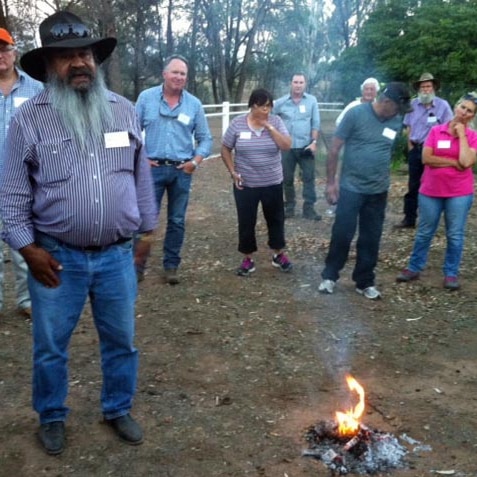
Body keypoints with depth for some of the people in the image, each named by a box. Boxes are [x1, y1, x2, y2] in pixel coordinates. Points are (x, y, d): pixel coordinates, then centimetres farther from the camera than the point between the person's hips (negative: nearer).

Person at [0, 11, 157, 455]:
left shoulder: (124, 110, 2)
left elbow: (141, 175, 10)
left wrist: (147, 229, 11)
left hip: (117, 255, 2)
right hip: (57, 256, -2)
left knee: (121, 340, 16)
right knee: (50, 345, 13)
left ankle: (118, 410, 39)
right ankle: (51, 417, 37)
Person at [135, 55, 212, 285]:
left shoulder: (194, 104, 3)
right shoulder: (146, 98, 0)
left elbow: (205, 138, 7)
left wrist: (195, 162, -6)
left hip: (182, 171, 2)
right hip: (153, 168, -1)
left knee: (177, 220, 9)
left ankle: (171, 265, 20)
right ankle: (138, 264, 11)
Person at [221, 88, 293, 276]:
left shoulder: (276, 122, -4)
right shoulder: (237, 123, -7)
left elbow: (287, 146, -14)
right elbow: (225, 150, 1)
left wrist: (270, 127, -19)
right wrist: (233, 172, -8)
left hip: (273, 184, 1)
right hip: (245, 185, -1)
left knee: (276, 219, 13)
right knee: (246, 222, 7)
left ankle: (278, 255, 31)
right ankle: (248, 259, 21)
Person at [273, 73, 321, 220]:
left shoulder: (312, 101, 0)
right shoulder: (281, 102, 0)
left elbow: (315, 123, 0)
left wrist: (314, 142, -8)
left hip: (305, 146, 0)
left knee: (309, 178, 0)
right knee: (287, 179, 9)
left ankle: (309, 208, 7)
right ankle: (289, 207, 22)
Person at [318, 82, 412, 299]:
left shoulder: (397, 121, 1)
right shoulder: (356, 114, -11)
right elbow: (335, 148, -9)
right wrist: (330, 181, -10)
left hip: (378, 191, 4)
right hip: (350, 187, -4)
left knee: (371, 239, 10)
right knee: (342, 235, 0)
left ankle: (365, 282, 24)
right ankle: (329, 276, 19)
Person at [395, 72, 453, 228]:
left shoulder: (442, 105, -6)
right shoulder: (413, 104, 5)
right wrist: (410, 147, 6)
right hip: (415, 150, 4)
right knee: (413, 185, 9)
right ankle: (409, 219, 16)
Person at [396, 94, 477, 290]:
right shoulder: (436, 131, 0)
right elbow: (426, 158, -9)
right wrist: (453, 162, -14)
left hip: (459, 193, -1)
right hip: (430, 190, 1)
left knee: (455, 235, 6)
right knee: (424, 232, 10)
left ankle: (451, 273, 18)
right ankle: (414, 268, 22)